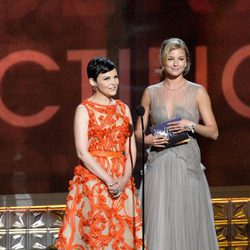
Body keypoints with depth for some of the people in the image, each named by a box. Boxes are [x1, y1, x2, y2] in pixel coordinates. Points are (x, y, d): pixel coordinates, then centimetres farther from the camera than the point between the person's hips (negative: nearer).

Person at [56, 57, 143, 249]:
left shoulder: (123, 109, 12)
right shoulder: (84, 110, -3)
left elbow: (131, 150, 7)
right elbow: (82, 152, -11)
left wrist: (124, 180, -8)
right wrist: (108, 180, -16)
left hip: (122, 182, 5)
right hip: (93, 179, -5)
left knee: (124, 233, 3)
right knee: (96, 234, -4)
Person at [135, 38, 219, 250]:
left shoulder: (198, 92, 4)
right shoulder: (151, 92, 9)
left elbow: (213, 132, 4)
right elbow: (138, 132, 13)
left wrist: (191, 125, -13)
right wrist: (148, 139, -8)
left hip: (187, 165, -1)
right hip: (158, 166, 1)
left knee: (188, 224, -3)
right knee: (158, 224, -4)